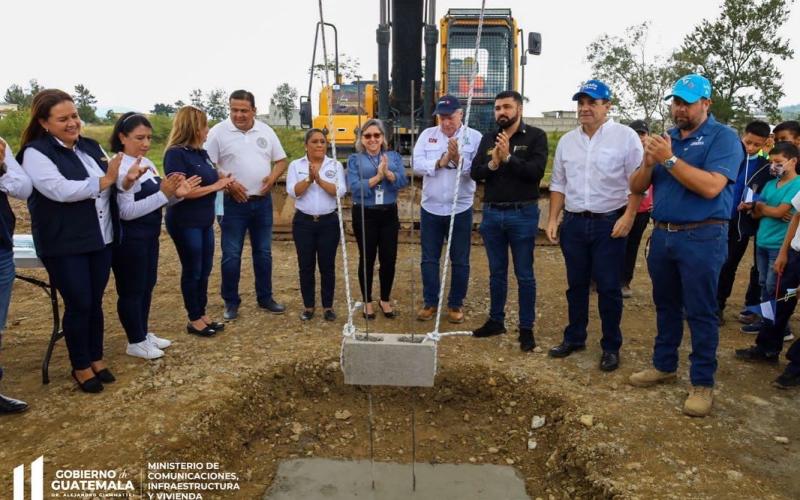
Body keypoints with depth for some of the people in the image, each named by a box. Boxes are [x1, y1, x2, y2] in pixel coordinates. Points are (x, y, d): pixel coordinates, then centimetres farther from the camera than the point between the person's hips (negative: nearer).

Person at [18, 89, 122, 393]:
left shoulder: (91, 146, 9)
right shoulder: (36, 152, -10)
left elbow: (111, 182, 15)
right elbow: (61, 190, -24)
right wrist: (104, 181, -17)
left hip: (100, 239, 6)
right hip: (64, 245, -5)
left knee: (95, 302, 14)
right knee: (79, 305, 4)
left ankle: (96, 358, 30)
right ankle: (80, 366, 22)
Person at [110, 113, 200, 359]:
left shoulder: (147, 163, 7)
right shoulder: (120, 168, -20)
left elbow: (154, 199, 14)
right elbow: (126, 211, -26)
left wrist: (175, 194, -6)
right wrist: (163, 194, -28)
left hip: (149, 236, 9)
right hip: (129, 239, -9)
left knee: (147, 285, 18)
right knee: (132, 289, 5)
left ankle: (143, 333, 34)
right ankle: (135, 342, 19)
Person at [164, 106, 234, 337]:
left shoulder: (201, 153, 9)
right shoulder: (176, 154, -15)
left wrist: (223, 180, -2)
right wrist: (216, 186, -18)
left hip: (205, 221, 8)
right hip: (185, 222, -8)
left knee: (204, 270, 14)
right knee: (192, 270, 3)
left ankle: (202, 315, 26)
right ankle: (194, 320, 16)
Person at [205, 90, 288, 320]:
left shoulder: (265, 131, 4)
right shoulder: (219, 131, -7)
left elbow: (281, 160, 10)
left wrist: (273, 177, -9)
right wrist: (228, 183, -18)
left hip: (263, 202, 4)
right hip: (233, 203, -3)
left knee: (263, 252, 12)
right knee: (231, 255, 1)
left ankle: (265, 298, 25)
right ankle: (231, 302, 15)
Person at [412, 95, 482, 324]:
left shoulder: (475, 137, -3)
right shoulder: (427, 135, 4)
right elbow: (417, 165, -6)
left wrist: (458, 160, -26)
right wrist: (440, 162, -18)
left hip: (461, 209, -2)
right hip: (430, 208, 2)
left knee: (460, 261, 8)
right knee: (429, 259, 10)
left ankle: (456, 304, 22)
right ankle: (430, 302, 23)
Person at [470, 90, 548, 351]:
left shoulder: (535, 136, -3)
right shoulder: (488, 139, 11)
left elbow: (537, 171, -16)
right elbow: (474, 172, 2)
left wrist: (508, 158, -23)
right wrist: (491, 165, -16)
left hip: (522, 213, -4)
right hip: (492, 213, 5)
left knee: (524, 275, 4)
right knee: (497, 273, 15)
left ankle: (526, 328, 15)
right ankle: (496, 321, 27)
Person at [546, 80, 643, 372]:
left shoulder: (625, 137, -5)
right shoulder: (567, 141, 10)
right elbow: (558, 183, 13)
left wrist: (628, 216, -16)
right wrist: (553, 219, 7)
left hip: (610, 223, -4)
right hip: (574, 223, 5)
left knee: (609, 288, 2)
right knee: (576, 285, 13)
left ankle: (611, 347, 16)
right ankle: (574, 338, 27)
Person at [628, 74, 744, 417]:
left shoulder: (723, 138, -7)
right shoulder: (666, 138, 11)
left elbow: (711, 187, -23)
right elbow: (636, 188, 6)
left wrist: (669, 159, -22)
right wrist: (649, 163, -13)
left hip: (701, 238, -6)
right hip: (662, 235, 6)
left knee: (700, 312, 0)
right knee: (666, 305, 16)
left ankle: (702, 383, 12)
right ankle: (664, 365, 31)